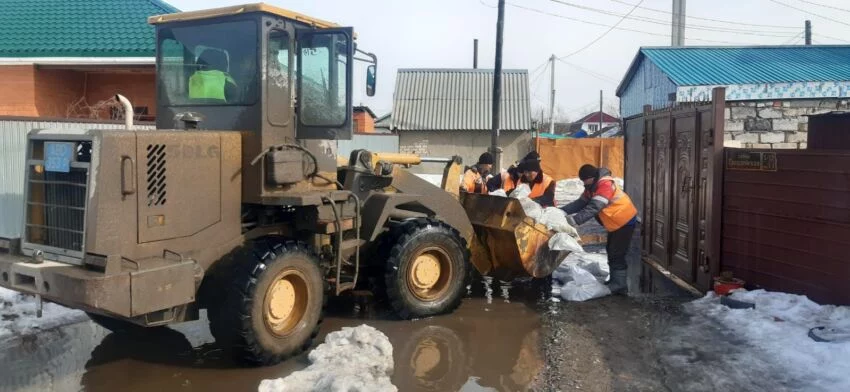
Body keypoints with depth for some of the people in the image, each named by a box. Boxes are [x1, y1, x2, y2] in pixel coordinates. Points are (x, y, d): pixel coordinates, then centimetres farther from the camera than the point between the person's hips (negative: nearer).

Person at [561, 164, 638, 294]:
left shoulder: (605, 185, -27)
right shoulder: (592, 186, 5)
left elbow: (593, 208, -36)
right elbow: (581, 203, -1)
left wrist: (574, 220, -43)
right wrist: (562, 211, -15)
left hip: (625, 221, -10)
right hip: (615, 223, 10)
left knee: (617, 254, -9)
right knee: (611, 251, 16)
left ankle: (619, 284, -4)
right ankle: (615, 280, 26)